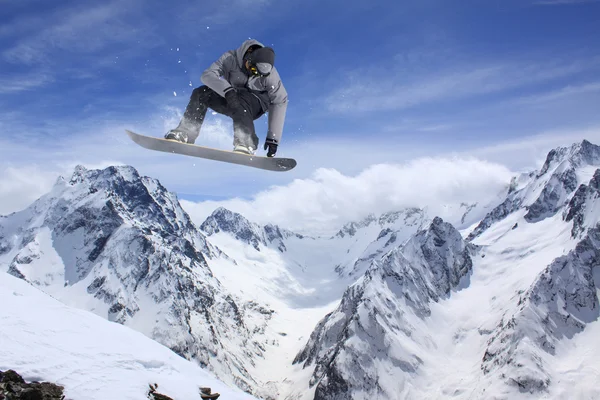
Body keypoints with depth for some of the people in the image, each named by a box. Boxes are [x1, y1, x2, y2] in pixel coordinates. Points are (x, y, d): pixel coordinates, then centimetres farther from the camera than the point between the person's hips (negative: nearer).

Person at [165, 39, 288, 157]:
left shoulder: (269, 74, -24)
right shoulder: (231, 58, -22)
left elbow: (280, 102, -23)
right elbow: (207, 74, -31)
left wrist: (273, 138, -29)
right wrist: (227, 90, -51)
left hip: (256, 105, -2)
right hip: (229, 99, 2)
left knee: (241, 100, -37)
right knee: (201, 93, -22)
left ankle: (246, 142, -43)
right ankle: (185, 133, -22)